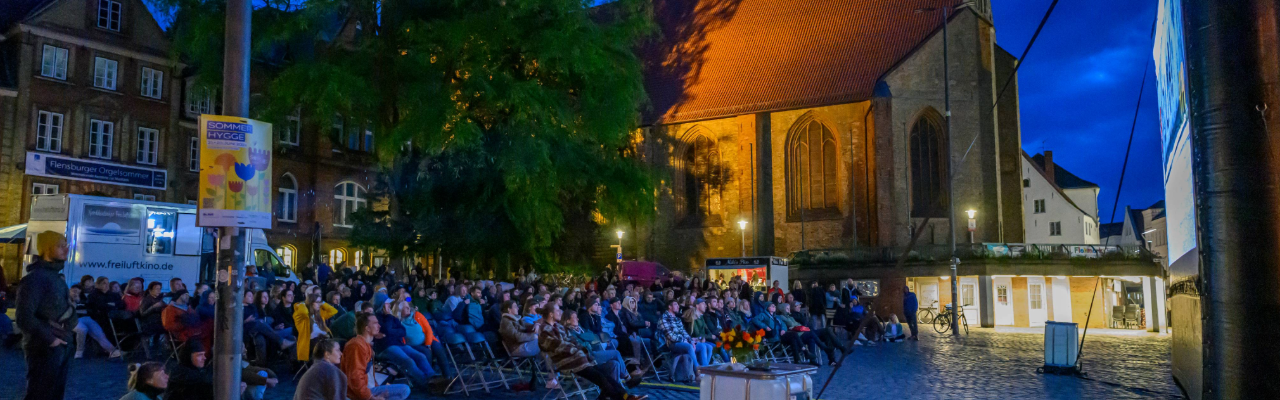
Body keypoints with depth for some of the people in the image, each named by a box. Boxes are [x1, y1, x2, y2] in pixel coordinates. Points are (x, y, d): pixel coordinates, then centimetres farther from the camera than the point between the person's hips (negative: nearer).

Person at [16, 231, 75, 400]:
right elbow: (24, 318, -21)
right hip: (44, 349, -9)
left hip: (61, 347, 9)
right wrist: (49, 338, -18)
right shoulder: (34, 278, -15)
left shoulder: (56, 276, 14)